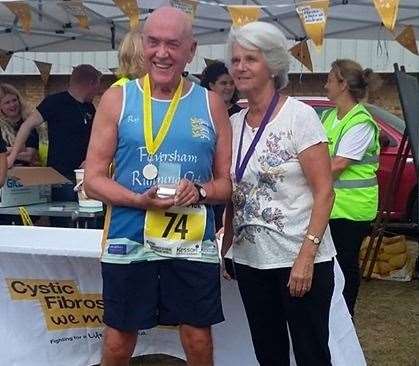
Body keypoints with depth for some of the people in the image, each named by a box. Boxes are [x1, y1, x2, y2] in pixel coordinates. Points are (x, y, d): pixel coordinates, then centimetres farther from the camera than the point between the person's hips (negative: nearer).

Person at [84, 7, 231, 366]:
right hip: (129, 242, -1)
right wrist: (140, 200, -20)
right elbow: (93, 179, -2)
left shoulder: (211, 104, 3)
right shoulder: (117, 99, -1)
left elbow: (227, 182, 7)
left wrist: (200, 192, -16)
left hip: (194, 245, 1)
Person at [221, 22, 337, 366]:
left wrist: (306, 256, -19)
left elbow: (324, 191, -13)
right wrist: (224, 248, 10)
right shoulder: (234, 123, 7)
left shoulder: (299, 115, -9)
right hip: (250, 260, 5)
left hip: (300, 259, -5)